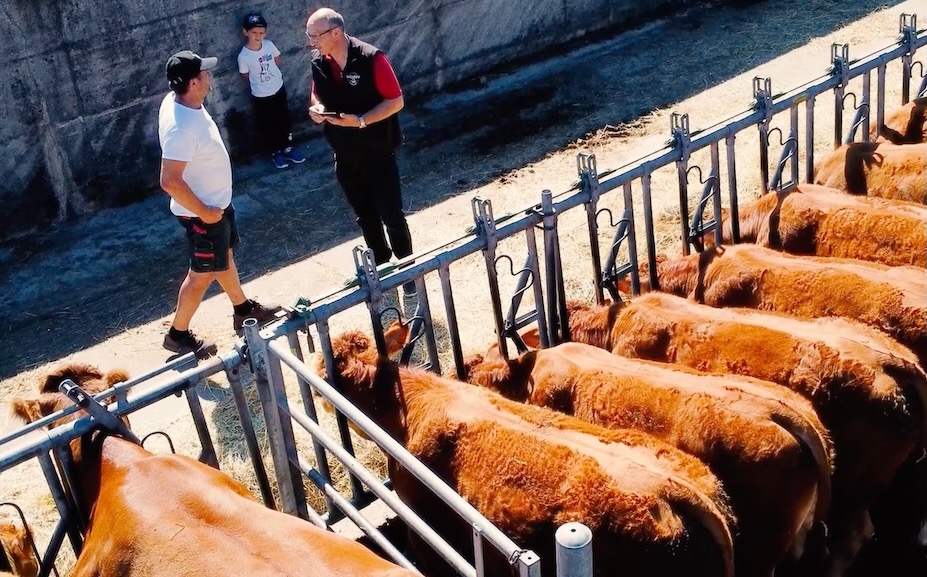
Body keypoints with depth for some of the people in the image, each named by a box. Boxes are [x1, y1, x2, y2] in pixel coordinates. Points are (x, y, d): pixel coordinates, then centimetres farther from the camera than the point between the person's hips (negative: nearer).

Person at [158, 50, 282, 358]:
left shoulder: (179, 100, -5)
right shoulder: (181, 127, -35)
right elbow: (170, 182, -35)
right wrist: (203, 212, -22)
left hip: (217, 200, 9)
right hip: (203, 211, -9)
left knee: (225, 256, 25)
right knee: (203, 273, 6)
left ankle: (243, 309, 45)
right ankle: (178, 334, 22)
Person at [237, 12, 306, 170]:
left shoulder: (269, 44, -12)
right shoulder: (243, 56, -22)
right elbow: (245, 77, -6)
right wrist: (258, 85, 5)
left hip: (279, 90, 4)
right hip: (260, 97, -3)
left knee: (285, 121, 16)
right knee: (267, 126, 12)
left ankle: (288, 148, 35)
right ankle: (276, 152, 31)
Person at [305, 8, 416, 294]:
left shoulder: (371, 58, -19)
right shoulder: (318, 64, -1)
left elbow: (396, 101, -16)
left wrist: (361, 121, -27)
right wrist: (316, 108, -9)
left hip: (378, 153, -5)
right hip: (345, 157, 5)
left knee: (391, 215, 3)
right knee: (365, 217, 16)